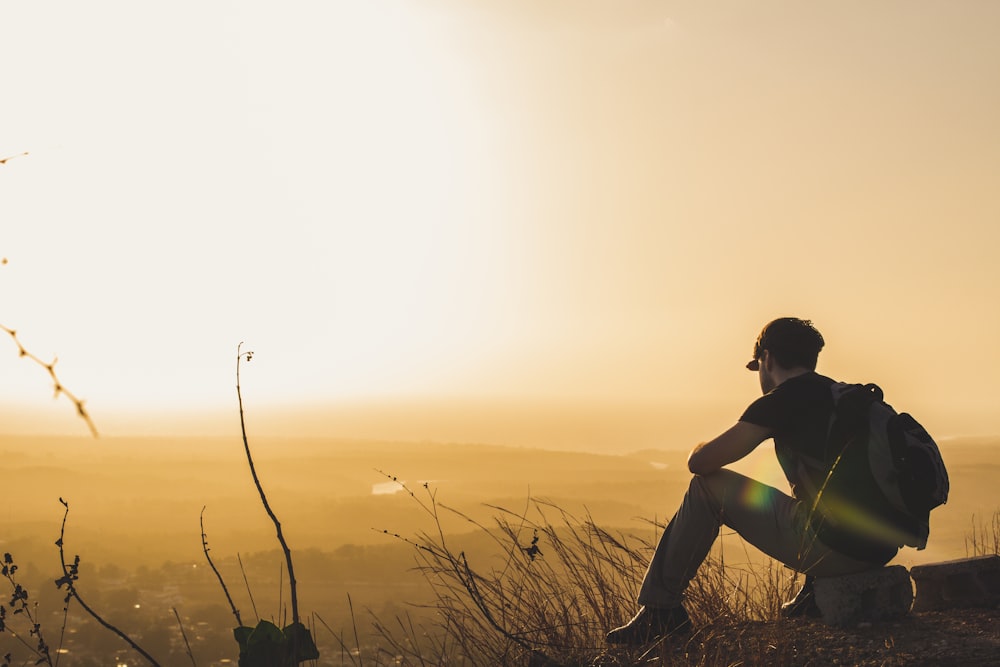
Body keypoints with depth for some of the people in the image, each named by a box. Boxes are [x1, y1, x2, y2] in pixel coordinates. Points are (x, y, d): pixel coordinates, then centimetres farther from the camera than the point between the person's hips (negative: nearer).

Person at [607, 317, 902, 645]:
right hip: (883, 549, 8)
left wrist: (701, 449, 21)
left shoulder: (783, 398, -3)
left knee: (706, 487, 8)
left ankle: (659, 610, 13)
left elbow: (700, 462, -2)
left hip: (830, 546, -8)